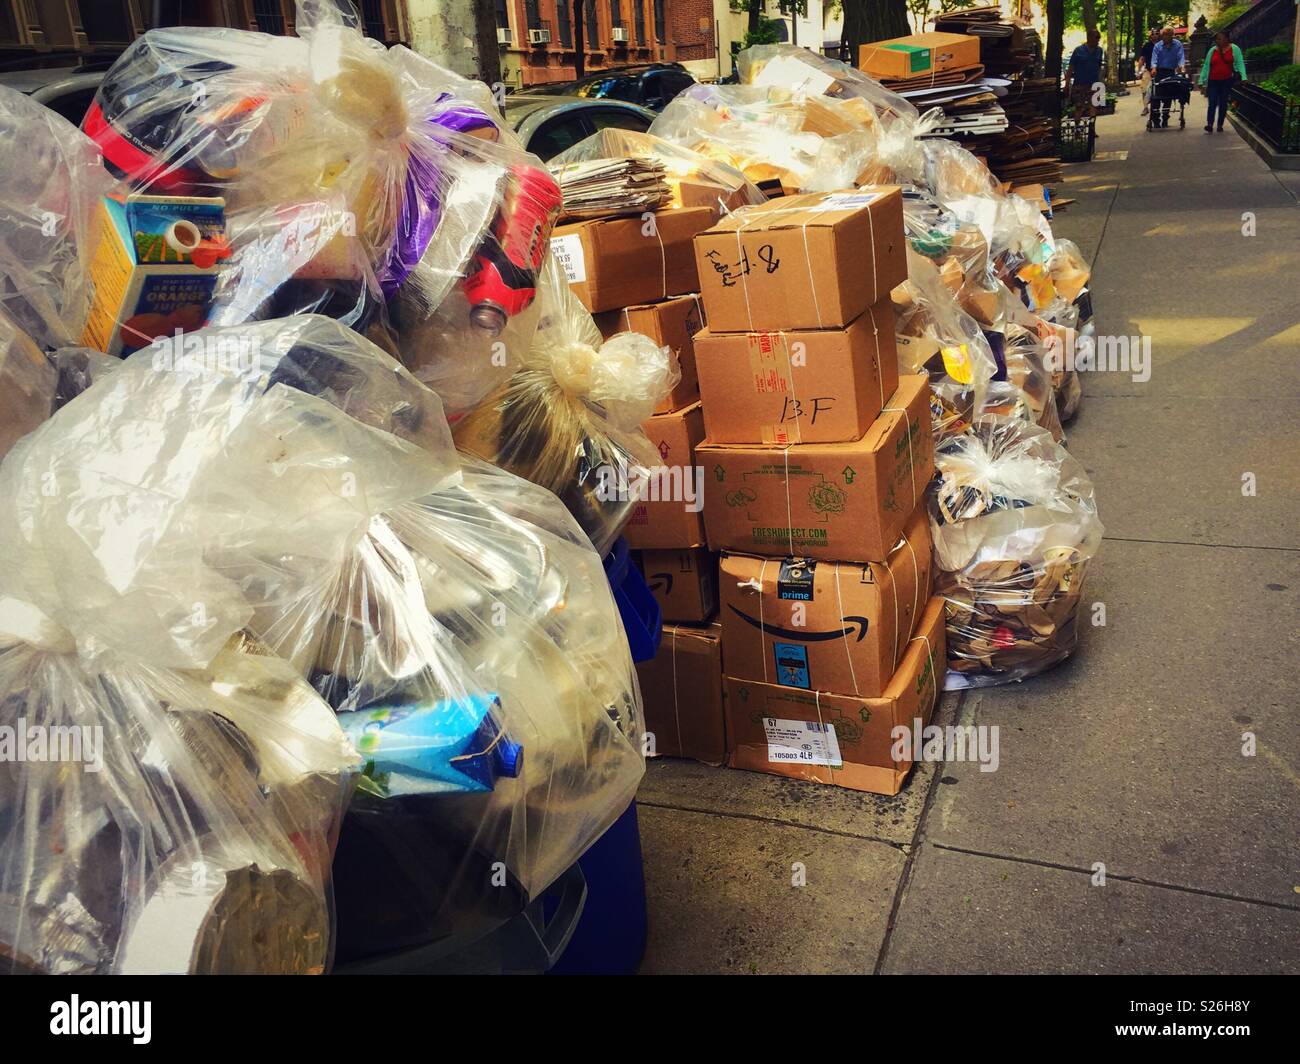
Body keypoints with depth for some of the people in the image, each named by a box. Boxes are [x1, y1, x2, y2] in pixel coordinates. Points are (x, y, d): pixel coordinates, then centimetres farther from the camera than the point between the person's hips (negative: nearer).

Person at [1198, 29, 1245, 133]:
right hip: (1213, 82, 1)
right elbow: (1206, 66, 11)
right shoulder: (1212, 50, 9)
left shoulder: (1234, 49, 3)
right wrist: (1202, 81, 4)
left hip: (1227, 81, -1)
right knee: (1212, 103, -10)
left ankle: (1220, 125, 10)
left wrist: (1243, 78, -15)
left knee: (1223, 103, 4)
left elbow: (1240, 64, -2)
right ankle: (1209, 124, -17)